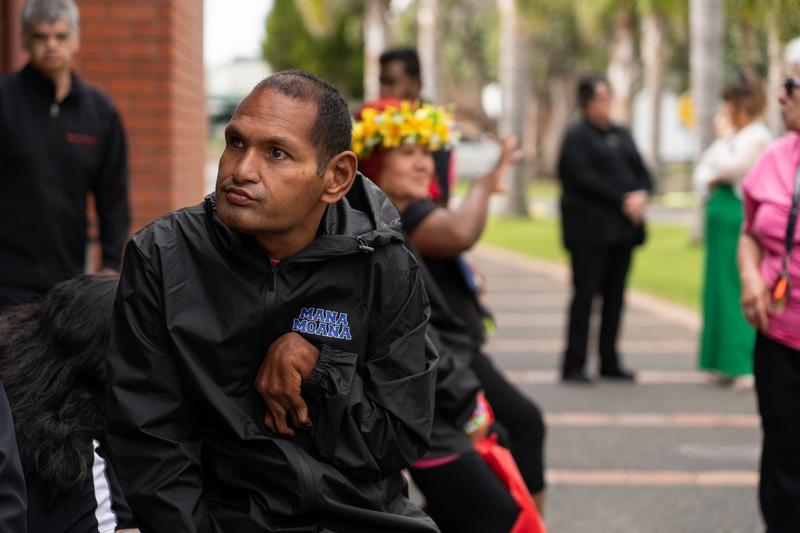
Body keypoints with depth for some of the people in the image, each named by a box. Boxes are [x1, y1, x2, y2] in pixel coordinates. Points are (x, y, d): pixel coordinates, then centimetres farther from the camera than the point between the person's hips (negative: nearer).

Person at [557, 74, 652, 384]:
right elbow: (584, 178, -14)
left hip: (622, 229, 6)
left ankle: (609, 362, 14)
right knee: (585, 295, -6)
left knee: (615, 296, 7)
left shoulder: (622, 135, 18)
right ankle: (574, 366, -3)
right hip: (590, 229, -6)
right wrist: (622, 201, -16)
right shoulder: (576, 137, -3)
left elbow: (642, 172, 15)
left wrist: (641, 195, -7)